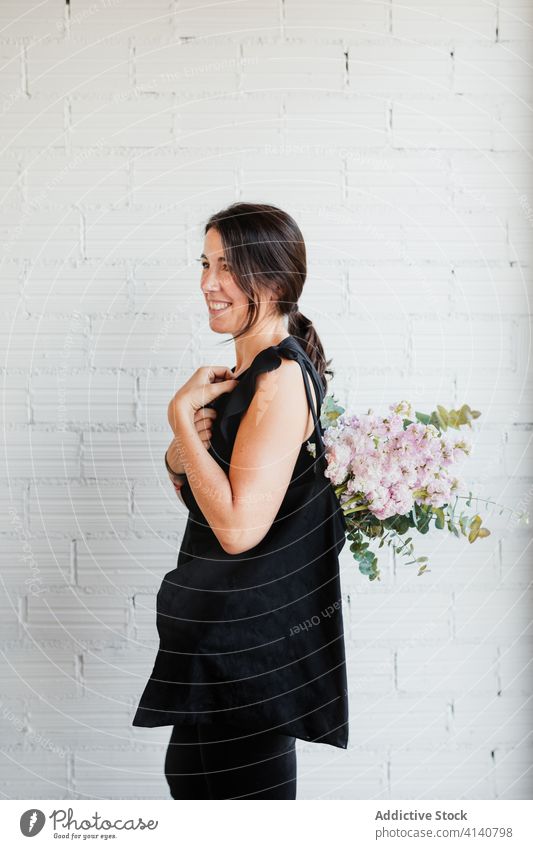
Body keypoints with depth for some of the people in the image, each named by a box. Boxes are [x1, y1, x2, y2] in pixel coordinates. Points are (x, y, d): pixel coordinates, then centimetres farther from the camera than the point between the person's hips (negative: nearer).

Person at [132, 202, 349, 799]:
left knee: (233, 785, 9)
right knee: (193, 773, 24)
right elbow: (190, 487, 14)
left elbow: (238, 526, -29)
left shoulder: (282, 376, -23)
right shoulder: (246, 367, 6)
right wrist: (182, 451, -10)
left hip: (251, 631, -9)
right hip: (222, 616, 10)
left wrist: (181, 413, -20)